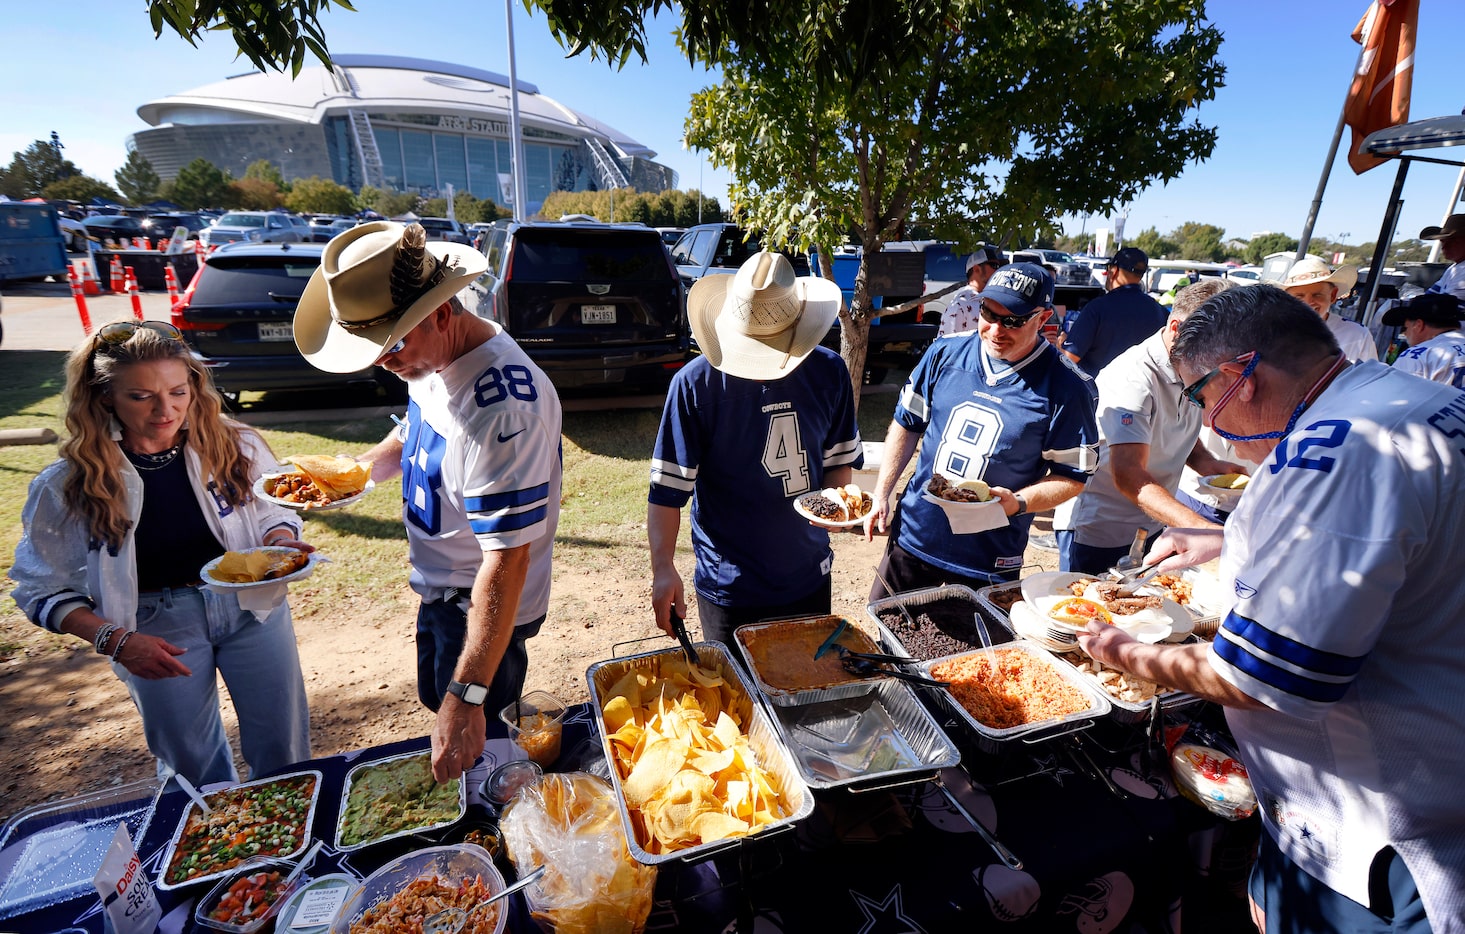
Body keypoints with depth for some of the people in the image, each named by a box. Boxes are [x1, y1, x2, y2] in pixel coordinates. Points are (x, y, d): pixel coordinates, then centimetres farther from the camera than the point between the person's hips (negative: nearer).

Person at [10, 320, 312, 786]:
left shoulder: (237, 445, -10)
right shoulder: (68, 486, -11)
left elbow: (273, 514, 4)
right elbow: (45, 591, -3)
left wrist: (280, 543, -19)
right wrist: (116, 642, -18)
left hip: (250, 604, 1)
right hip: (156, 628, 0)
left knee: (284, 749, 14)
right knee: (195, 768, 18)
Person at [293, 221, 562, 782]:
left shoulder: (500, 404, -36)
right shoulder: (432, 356, -6)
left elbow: (507, 560, -37)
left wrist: (467, 698, -36)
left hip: (483, 603, -9)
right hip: (440, 583, 9)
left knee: (471, 756, 13)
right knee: (437, 702, 30)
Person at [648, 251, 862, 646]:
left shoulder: (828, 373, -6)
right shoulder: (695, 384, -17)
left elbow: (841, 458, 6)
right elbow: (668, 487, -15)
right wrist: (663, 569, -25)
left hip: (809, 579, 4)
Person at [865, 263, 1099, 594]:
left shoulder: (1066, 388, -12)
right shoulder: (944, 355, -3)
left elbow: (1073, 475, -5)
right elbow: (907, 424, 6)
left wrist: (1019, 502, -23)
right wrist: (881, 496, 1)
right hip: (912, 537, 4)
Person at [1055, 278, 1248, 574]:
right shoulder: (1134, 376, -24)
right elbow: (1127, 475, -35)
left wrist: (1208, 463, 0)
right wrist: (1201, 527, -44)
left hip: (1154, 525, 8)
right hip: (1098, 533, -8)